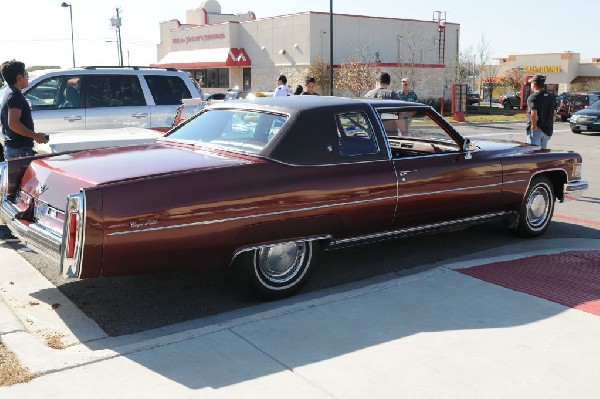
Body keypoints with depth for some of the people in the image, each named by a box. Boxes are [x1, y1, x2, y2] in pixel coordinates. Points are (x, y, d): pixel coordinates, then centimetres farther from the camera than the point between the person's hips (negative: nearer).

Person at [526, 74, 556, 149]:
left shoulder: (533, 97, -13)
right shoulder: (551, 97, 12)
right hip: (547, 130, 7)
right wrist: (550, 125, 21)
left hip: (536, 130, -7)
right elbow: (554, 114, 15)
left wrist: (534, 125, -14)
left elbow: (533, 114, -24)